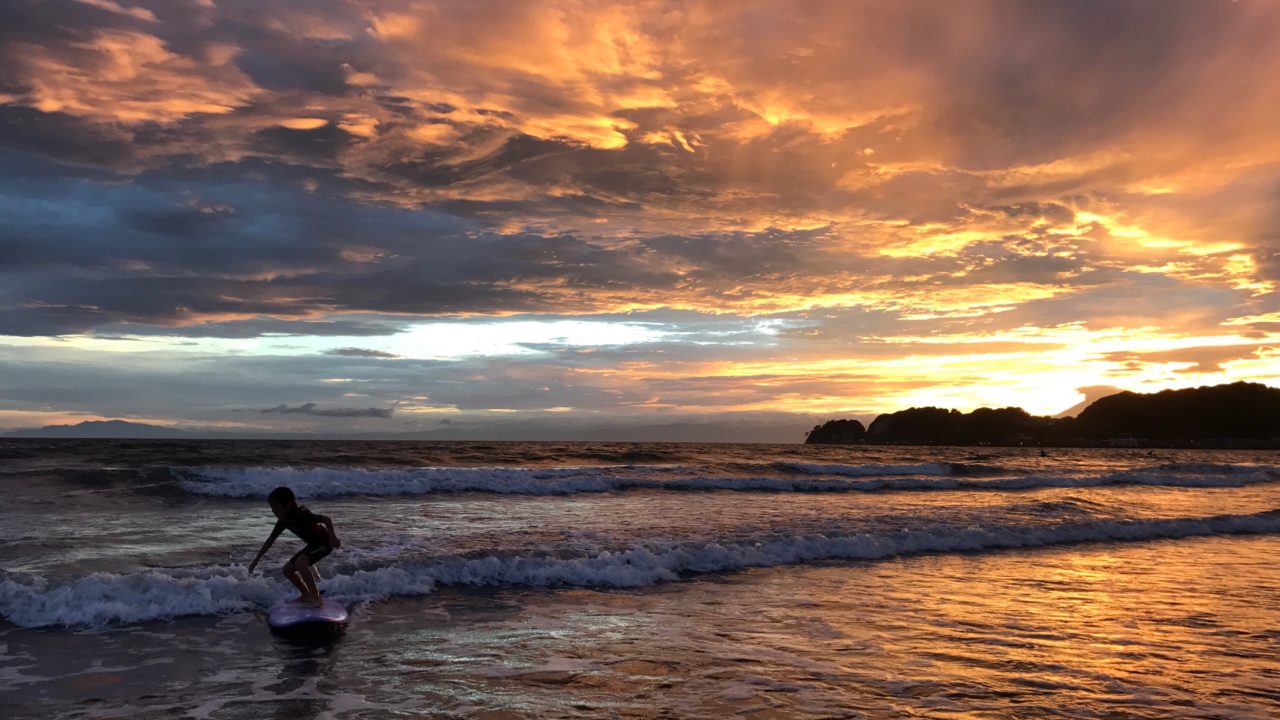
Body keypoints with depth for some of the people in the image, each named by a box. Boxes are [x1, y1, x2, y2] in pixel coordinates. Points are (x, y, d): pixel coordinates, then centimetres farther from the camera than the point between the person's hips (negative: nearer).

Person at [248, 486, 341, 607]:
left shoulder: (300, 515, -28)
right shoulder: (283, 521, -3)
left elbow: (327, 520, -33)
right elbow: (270, 540, 9)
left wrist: (333, 538, -40)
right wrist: (256, 560, 12)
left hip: (324, 542, -9)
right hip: (313, 543, 9)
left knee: (300, 563, -29)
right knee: (288, 569, 6)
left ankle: (316, 598, -22)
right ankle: (306, 595, 22)